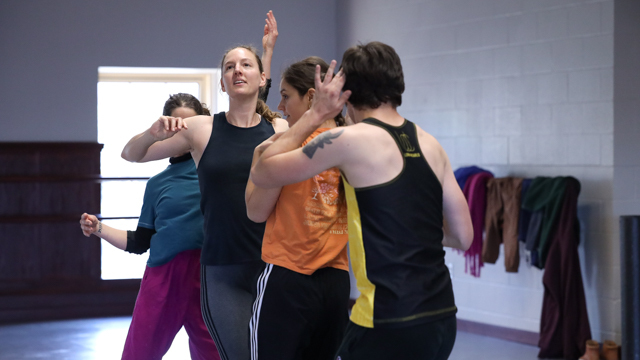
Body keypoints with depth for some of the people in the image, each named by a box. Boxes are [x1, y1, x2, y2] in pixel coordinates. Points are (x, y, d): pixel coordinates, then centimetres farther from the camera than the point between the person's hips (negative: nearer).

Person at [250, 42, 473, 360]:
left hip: (389, 327, -7)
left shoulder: (351, 140, -8)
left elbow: (261, 174, 0)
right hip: (442, 318, 7)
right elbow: (462, 237, 13)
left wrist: (315, 115, 6)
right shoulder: (430, 145, 9)